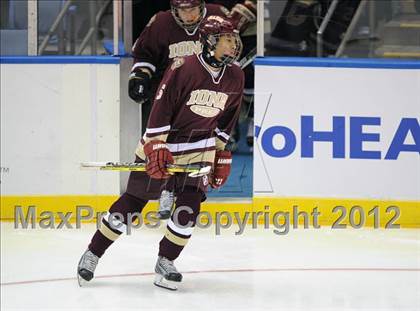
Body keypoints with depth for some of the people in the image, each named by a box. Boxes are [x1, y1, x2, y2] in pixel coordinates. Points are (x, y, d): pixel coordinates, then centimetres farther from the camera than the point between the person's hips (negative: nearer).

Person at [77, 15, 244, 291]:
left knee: (190, 204, -10)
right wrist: (157, 148, -21)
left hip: (199, 148, 4)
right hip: (162, 143, -4)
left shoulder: (235, 77, -3)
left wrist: (222, 154, 10)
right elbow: (161, 107, -18)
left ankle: (166, 262, 6)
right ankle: (92, 255, 12)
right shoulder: (184, 68, -21)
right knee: (133, 202, 0)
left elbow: (227, 118, 10)